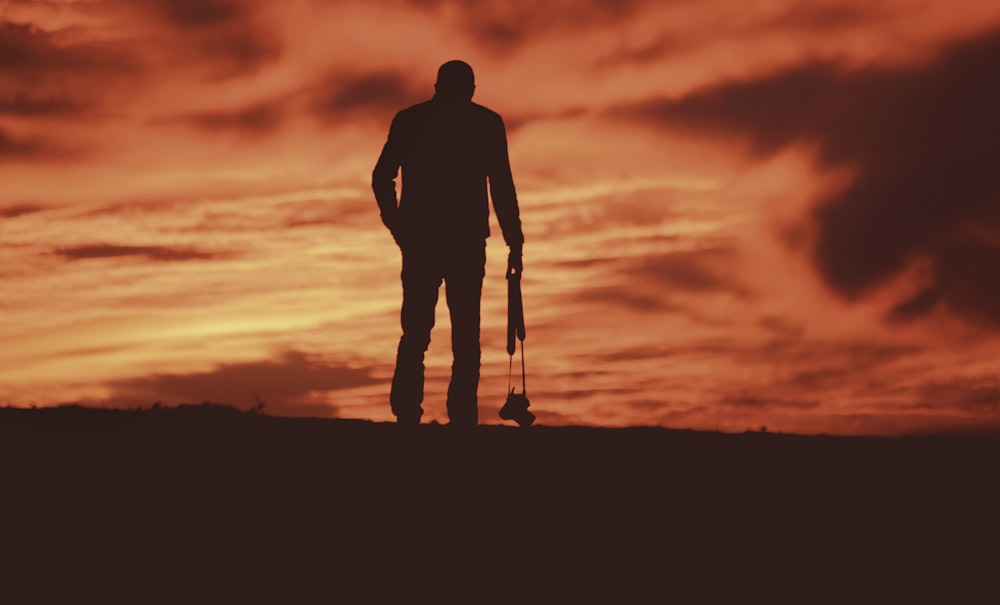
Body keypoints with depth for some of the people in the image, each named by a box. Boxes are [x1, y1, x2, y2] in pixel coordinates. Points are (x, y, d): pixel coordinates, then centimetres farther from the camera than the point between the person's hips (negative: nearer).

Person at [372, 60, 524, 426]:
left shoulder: (408, 120, 12)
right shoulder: (487, 123, 6)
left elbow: (381, 179, 6)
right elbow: (502, 187, 0)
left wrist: (398, 226, 17)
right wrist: (515, 243, 3)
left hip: (419, 240, 2)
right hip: (466, 241, -2)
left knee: (415, 333, 6)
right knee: (465, 335, 1)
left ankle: (406, 415, -7)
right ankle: (462, 417, -10)